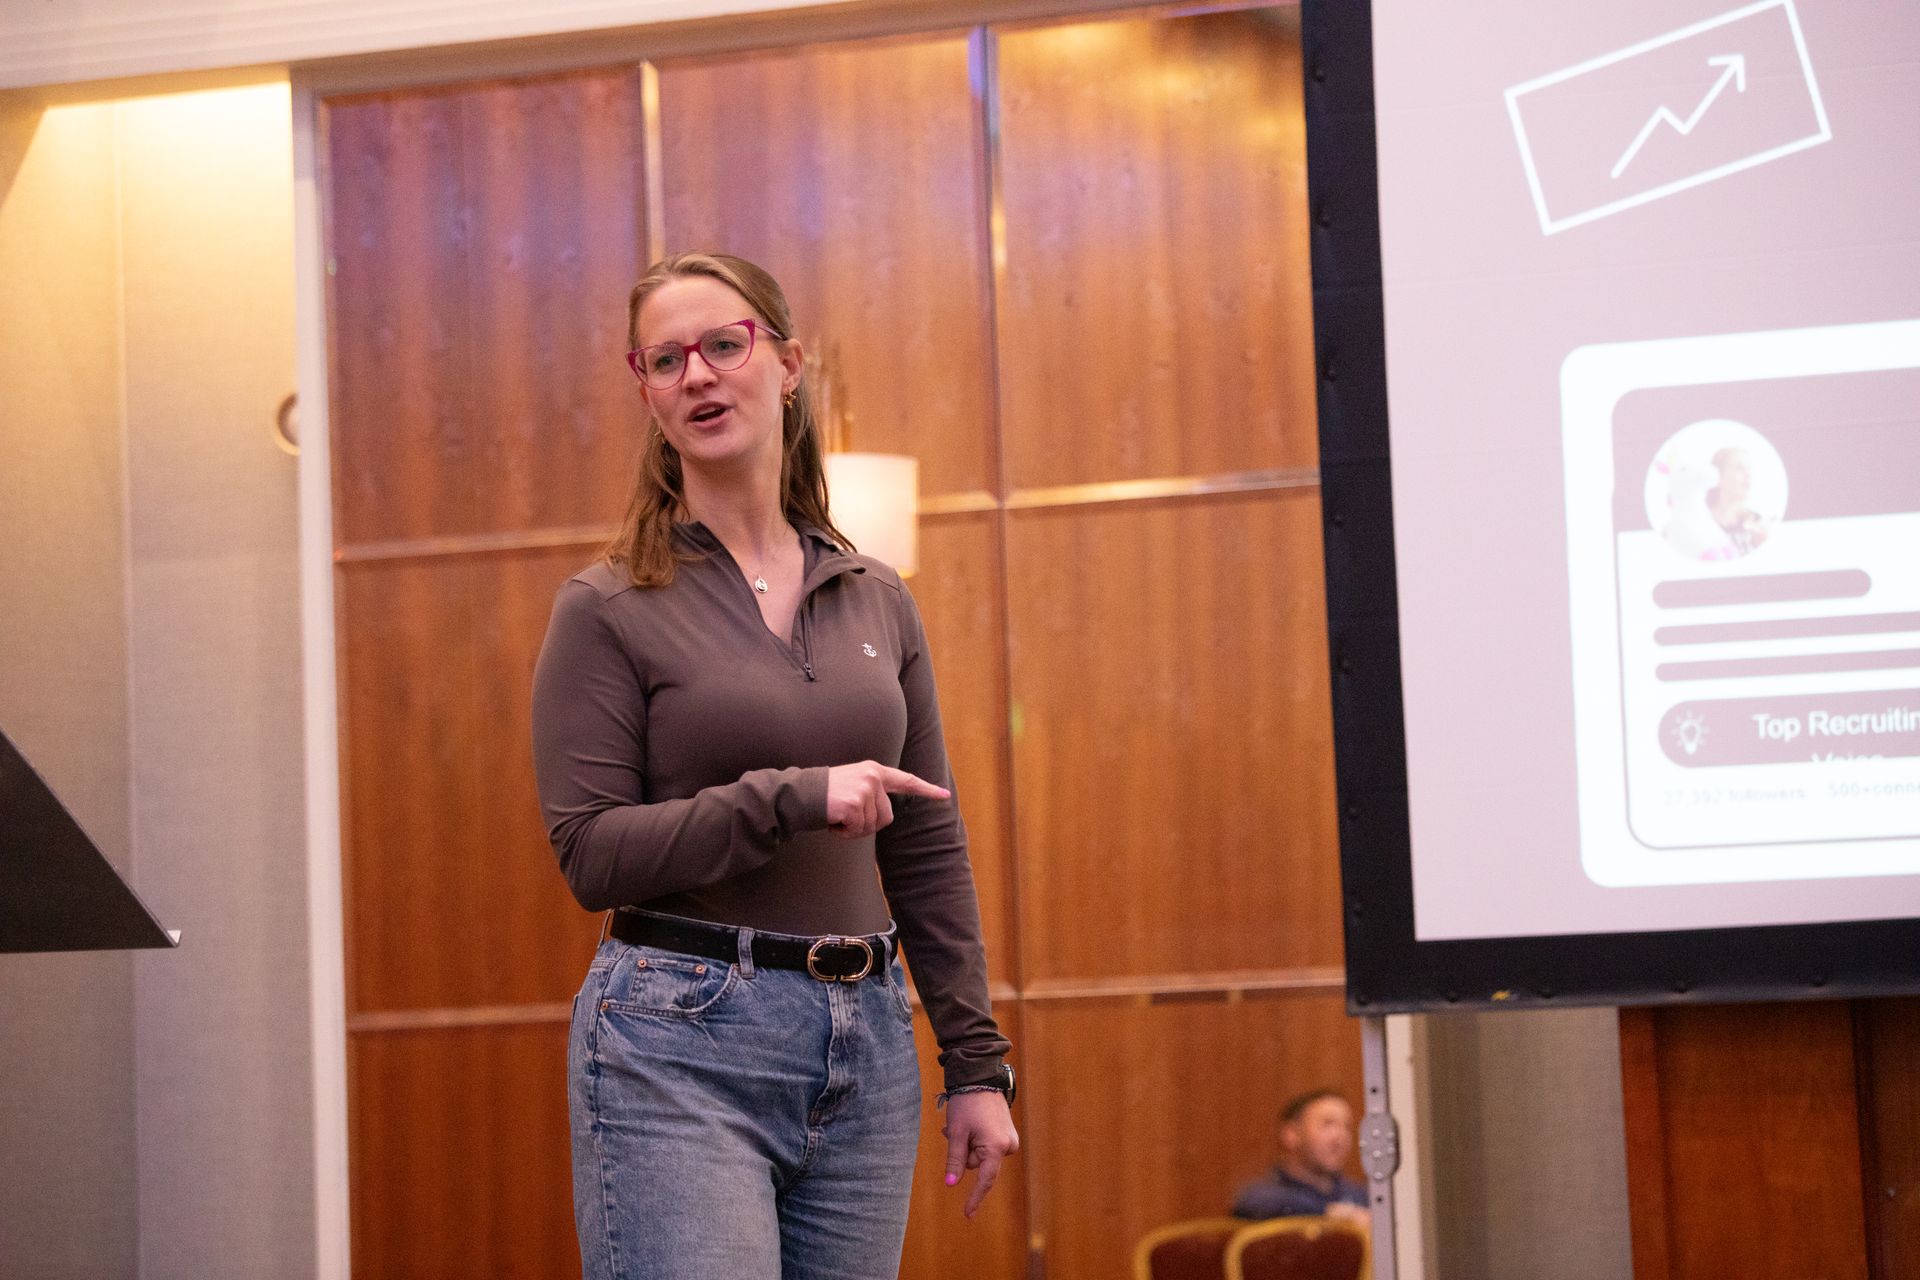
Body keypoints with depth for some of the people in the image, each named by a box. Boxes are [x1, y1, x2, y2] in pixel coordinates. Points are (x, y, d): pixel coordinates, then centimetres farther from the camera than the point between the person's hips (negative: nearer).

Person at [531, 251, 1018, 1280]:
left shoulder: (876, 602, 12)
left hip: (864, 1043, 5)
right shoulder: (608, 609, -1)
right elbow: (591, 855, -8)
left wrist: (977, 1065, 11)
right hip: (679, 1045, -5)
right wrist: (796, 798, -17)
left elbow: (929, 853, 14)